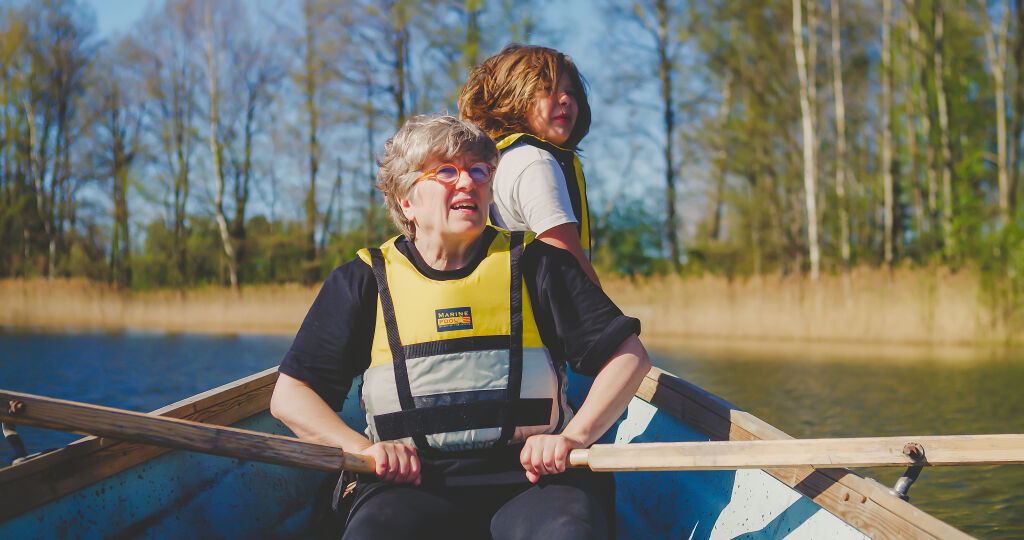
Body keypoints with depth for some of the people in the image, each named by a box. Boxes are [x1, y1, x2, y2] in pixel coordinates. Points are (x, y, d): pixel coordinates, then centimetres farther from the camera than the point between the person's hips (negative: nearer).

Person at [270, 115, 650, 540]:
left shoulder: (533, 263, 12)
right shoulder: (363, 279, 12)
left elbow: (629, 356, 9)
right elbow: (290, 395, 12)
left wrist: (574, 436, -6)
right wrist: (363, 447, -5)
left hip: (532, 476, 0)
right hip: (411, 483, 1)